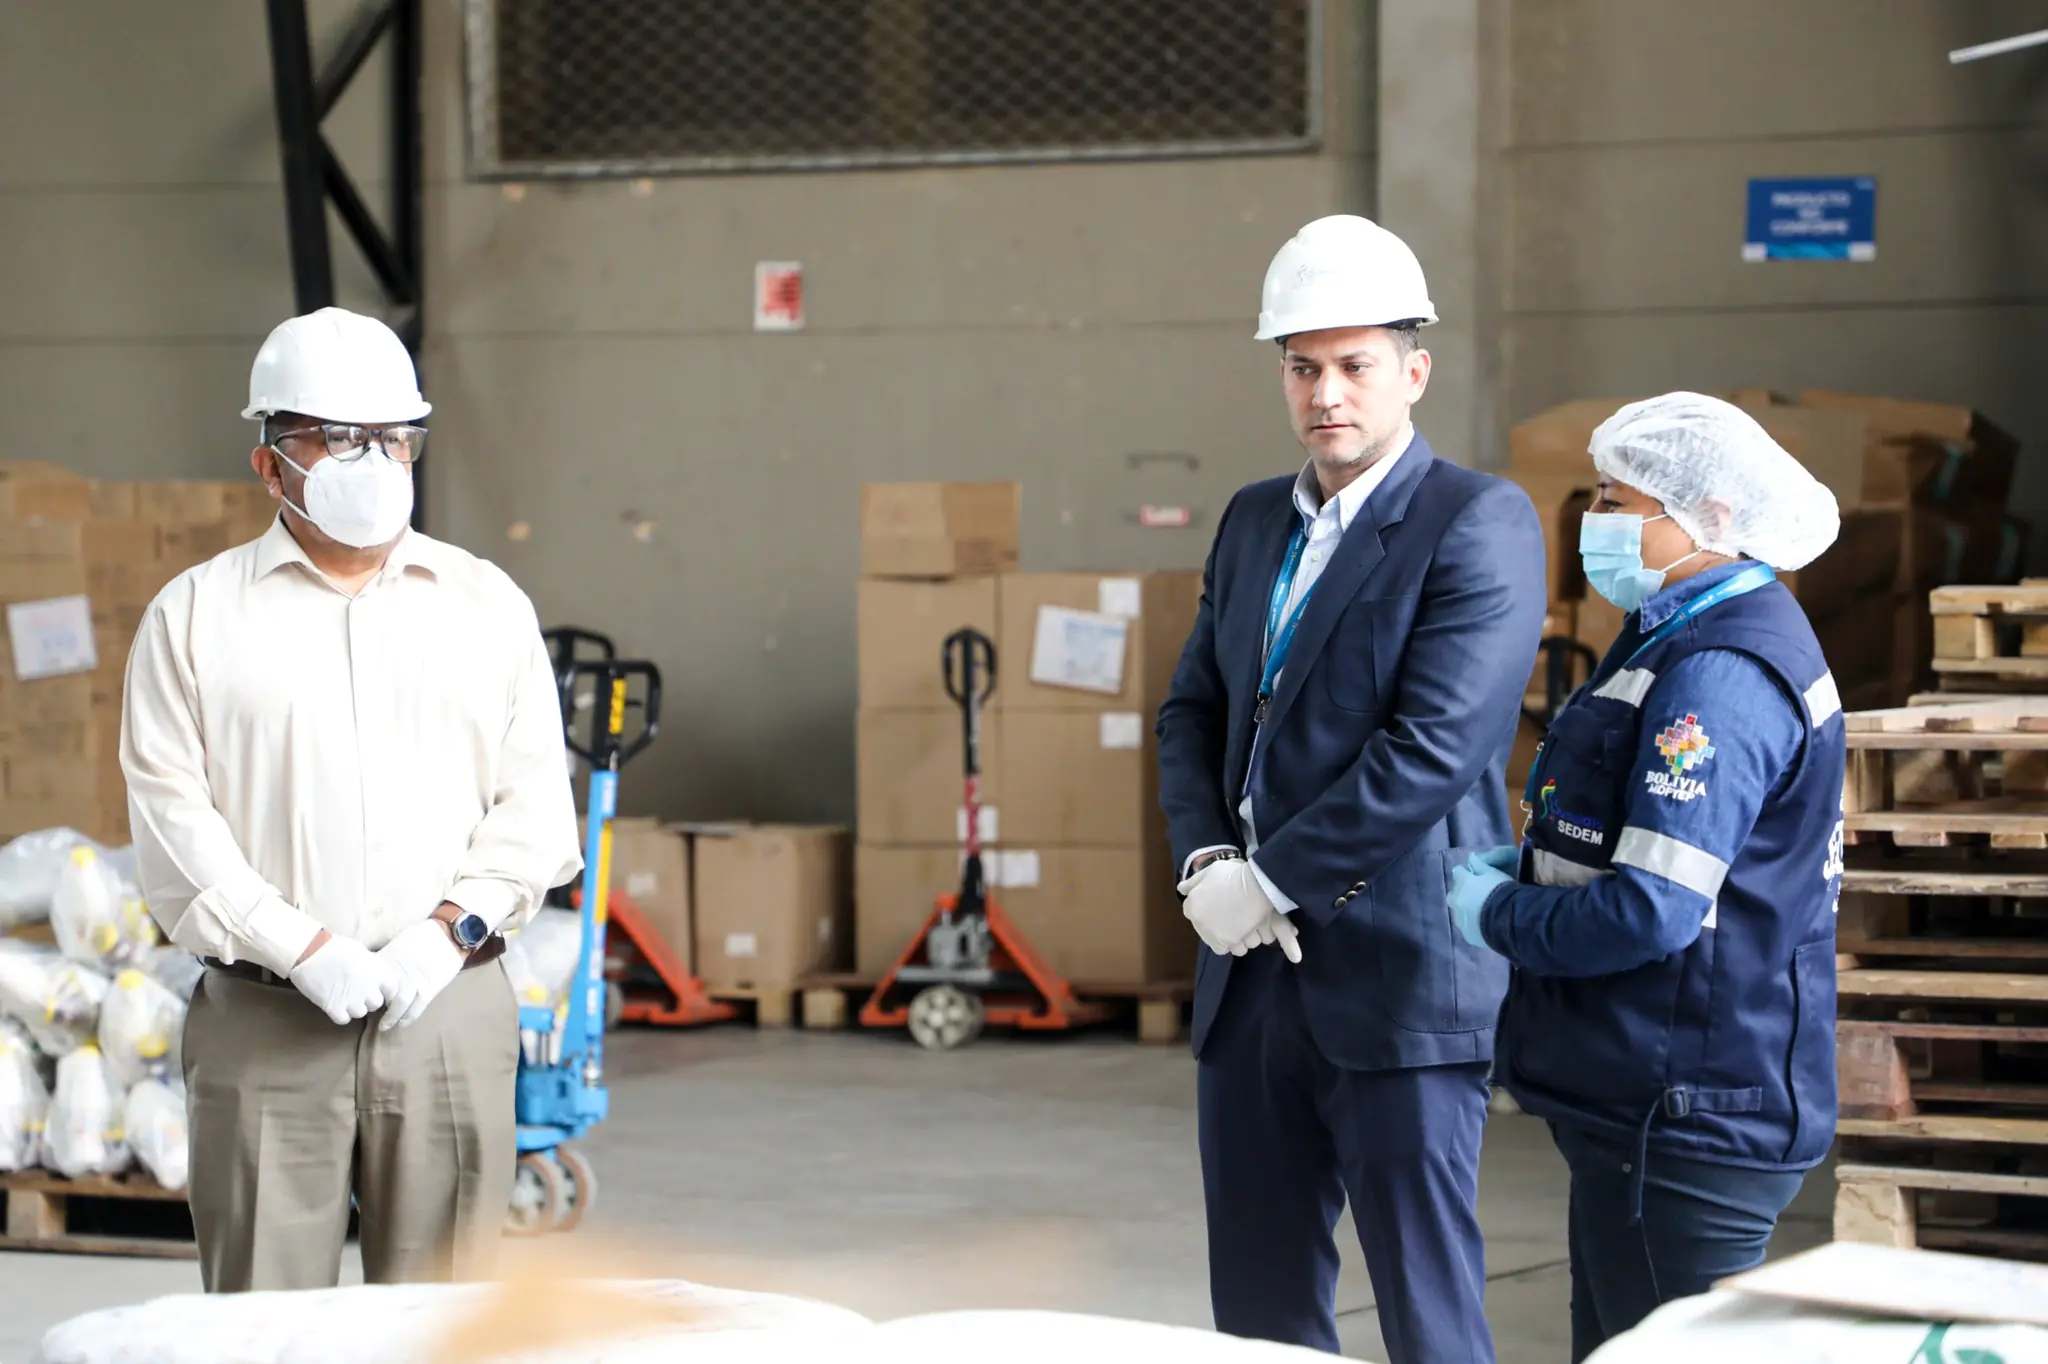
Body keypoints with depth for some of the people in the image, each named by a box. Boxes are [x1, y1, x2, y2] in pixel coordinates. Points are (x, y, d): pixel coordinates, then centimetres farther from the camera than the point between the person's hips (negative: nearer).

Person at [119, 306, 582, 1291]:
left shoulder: (487, 606, 13)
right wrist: (302, 949, -11)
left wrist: (451, 928, -7)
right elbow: (172, 814, -1)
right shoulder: (196, 616, 6)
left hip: (452, 1006, 2)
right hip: (264, 1016, -2)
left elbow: (534, 803, 9)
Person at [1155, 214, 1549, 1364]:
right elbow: (1195, 710, 17)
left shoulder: (1479, 522, -9)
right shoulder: (1254, 522, 15)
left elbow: (1436, 745, -18)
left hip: (1397, 976, -7)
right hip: (1252, 971, 7)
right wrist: (1206, 859, -2)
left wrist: (1271, 880, -14)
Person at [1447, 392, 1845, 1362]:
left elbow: (1650, 913, -26)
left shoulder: (1721, 678, -21)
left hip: (1686, 1119, -11)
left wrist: (1497, 914, -10)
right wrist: (1528, 864, 9)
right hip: (1650, 1101, 11)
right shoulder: (1683, 641, 14)